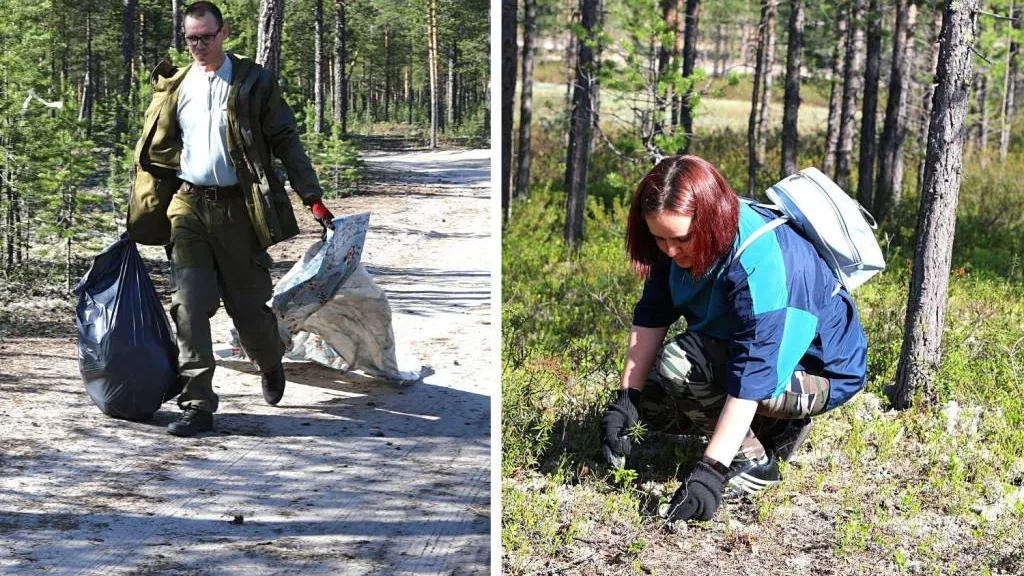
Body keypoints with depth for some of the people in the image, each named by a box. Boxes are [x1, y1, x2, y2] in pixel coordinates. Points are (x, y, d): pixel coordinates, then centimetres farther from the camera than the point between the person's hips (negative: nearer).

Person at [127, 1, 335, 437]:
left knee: (249, 304, 6)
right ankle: (197, 405, -3)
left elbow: (286, 141, 0)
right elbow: (155, 156, 15)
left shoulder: (253, 82, 2)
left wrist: (313, 198, -7)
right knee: (189, 306, -6)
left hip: (238, 208, -2)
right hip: (188, 207, 2)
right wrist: (140, 219, 11)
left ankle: (271, 364, 38)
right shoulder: (174, 88, 11)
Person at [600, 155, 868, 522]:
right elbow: (650, 317, -8)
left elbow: (753, 375, -40)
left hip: (822, 371, -8)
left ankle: (756, 463, -10)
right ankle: (778, 426, 10)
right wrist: (627, 398, -18)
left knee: (678, 366, -28)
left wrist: (710, 471, -43)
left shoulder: (758, 260, -36)